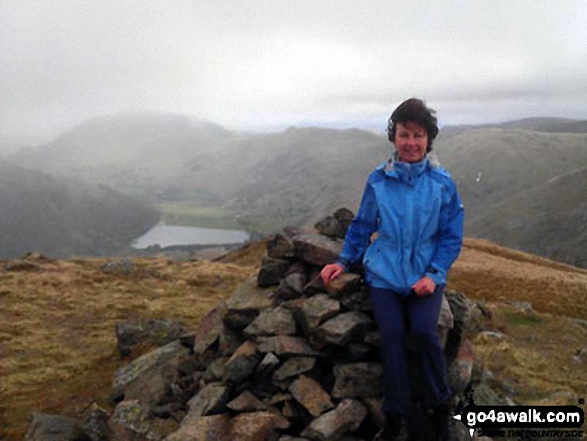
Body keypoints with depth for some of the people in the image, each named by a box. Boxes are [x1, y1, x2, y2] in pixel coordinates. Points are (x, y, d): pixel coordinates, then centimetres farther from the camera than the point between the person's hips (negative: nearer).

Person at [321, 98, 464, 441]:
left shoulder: (442, 182, -2)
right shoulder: (378, 180, 1)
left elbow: (452, 236, 1)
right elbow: (362, 225, 13)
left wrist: (433, 274, -11)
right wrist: (344, 261, 5)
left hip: (426, 275, -1)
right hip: (385, 274, 1)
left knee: (423, 331, -22)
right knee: (392, 335, -16)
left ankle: (440, 406, 3)